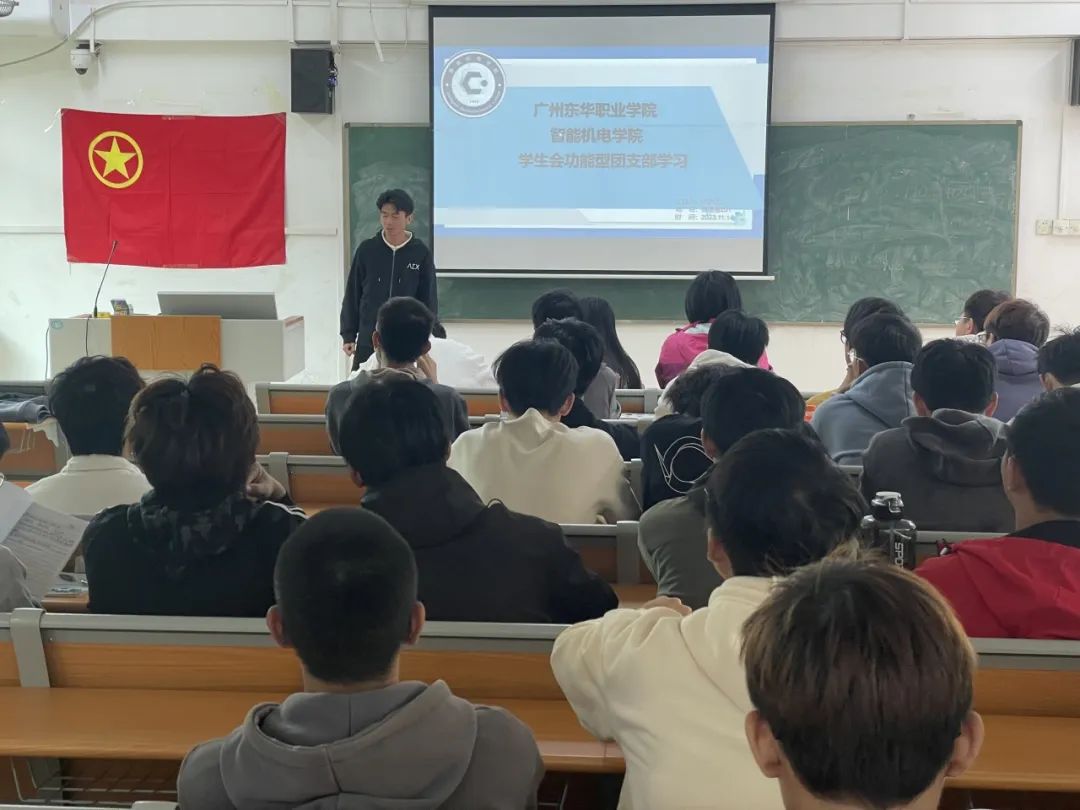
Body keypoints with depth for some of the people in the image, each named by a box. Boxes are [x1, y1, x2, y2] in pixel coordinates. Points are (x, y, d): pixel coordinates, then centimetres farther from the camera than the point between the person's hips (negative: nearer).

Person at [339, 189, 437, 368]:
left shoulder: (421, 253, -3)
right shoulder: (366, 250, 0)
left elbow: (429, 299, 2)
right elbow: (352, 295, 5)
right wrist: (348, 335, 2)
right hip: (368, 340, 1)